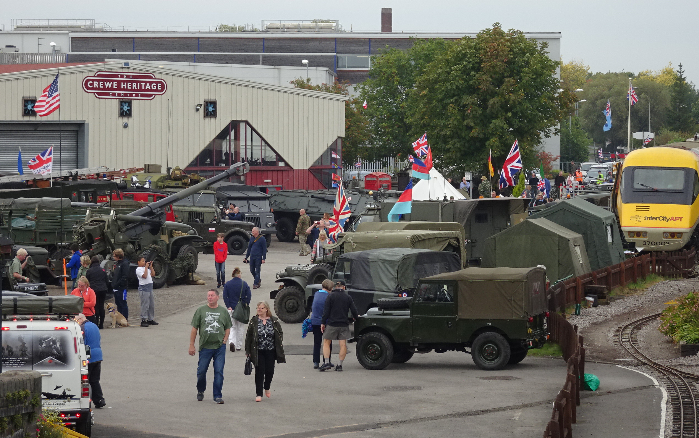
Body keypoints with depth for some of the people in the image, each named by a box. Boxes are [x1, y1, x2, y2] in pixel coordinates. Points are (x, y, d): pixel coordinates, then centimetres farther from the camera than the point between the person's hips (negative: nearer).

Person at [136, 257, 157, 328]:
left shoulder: (146, 268, 19)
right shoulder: (138, 269, -6)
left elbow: (153, 274, 15)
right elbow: (144, 276, -19)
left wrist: (150, 267, 8)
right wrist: (146, 267, -13)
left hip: (150, 288, 8)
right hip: (143, 288, -8)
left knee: (152, 305, 11)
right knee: (145, 305, -9)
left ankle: (150, 319, 19)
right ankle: (143, 320, -7)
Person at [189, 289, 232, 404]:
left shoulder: (223, 311, 8)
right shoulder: (201, 311, 4)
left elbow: (227, 328, 15)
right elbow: (194, 329, 5)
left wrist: (224, 341, 0)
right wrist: (191, 345, 1)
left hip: (220, 347, 0)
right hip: (205, 346, 0)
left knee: (219, 372, -4)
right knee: (201, 371, 5)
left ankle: (217, 396, 2)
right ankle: (200, 391, 29)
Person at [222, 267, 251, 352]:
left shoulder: (227, 284, -3)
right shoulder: (244, 284, -5)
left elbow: (225, 296, -7)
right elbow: (249, 296, -6)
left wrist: (228, 306, -4)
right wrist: (246, 305, 5)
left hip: (231, 309, 0)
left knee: (232, 327, 8)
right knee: (240, 328, 14)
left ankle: (231, 341, -17)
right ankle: (239, 345, 19)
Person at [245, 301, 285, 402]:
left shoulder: (274, 321, 1)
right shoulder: (254, 321, -1)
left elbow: (280, 335, 7)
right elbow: (248, 336, 1)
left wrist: (280, 350, 2)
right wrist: (248, 351, -2)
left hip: (270, 351, 1)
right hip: (258, 351, -1)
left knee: (270, 371, 3)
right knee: (259, 371, -5)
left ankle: (267, 388, 32)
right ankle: (259, 394, 1)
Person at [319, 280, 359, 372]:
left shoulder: (331, 296, -5)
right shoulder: (348, 298, 3)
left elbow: (326, 311, -7)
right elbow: (354, 310, 4)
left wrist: (322, 323, -2)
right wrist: (356, 317, 25)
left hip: (332, 324, -2)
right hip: (344, 325, 2)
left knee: (326, 343, 7)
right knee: (343, 345, 4)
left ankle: (327, 363, -4)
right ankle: (339, 364, 1)